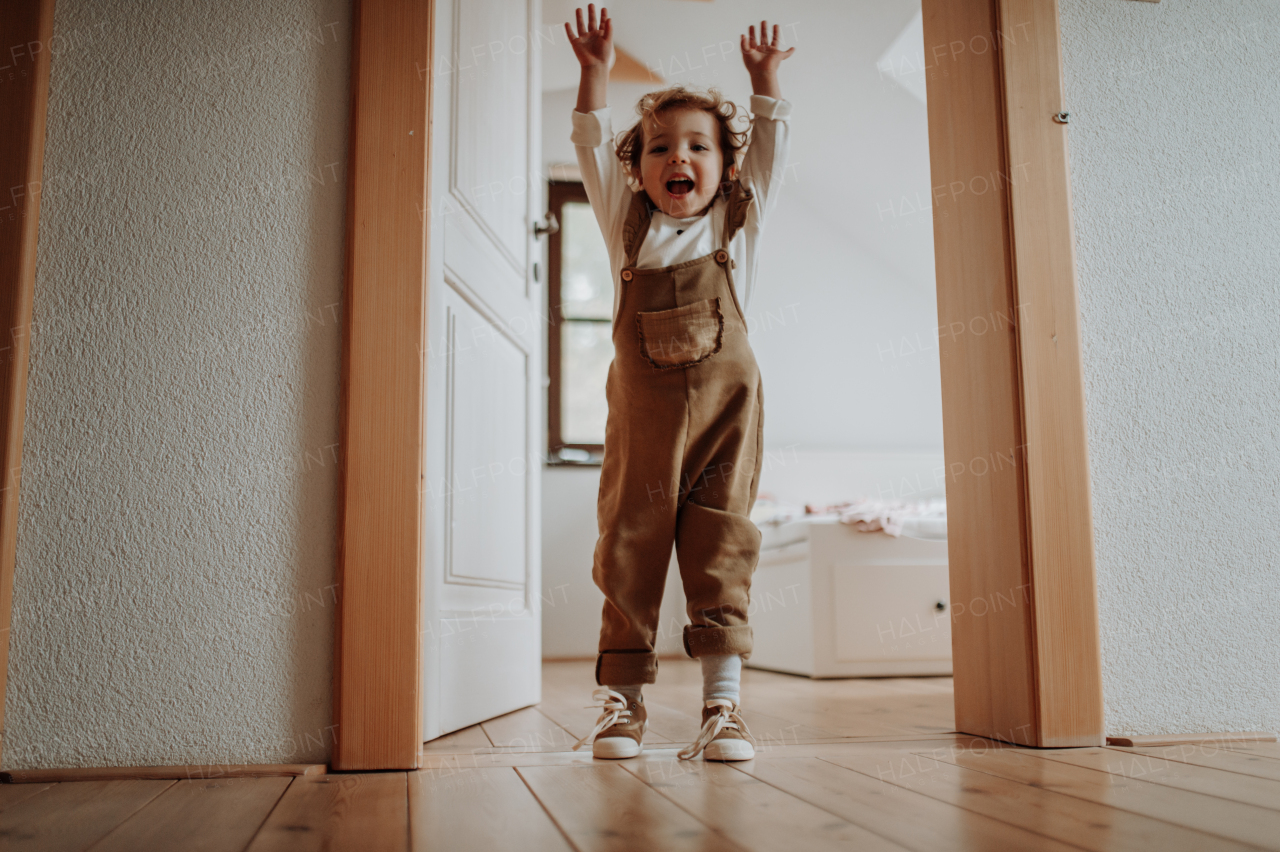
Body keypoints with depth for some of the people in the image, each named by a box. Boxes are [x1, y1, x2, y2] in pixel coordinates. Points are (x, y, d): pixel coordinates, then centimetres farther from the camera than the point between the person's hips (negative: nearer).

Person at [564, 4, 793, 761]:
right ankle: (625, 699, 10)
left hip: (725, 403, -1)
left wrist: (766, 78, 12)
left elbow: (771, 149, 14)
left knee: (723, 545, -4)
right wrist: (597, 72, 6)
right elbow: (593, 148, 12)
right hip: (642, 408, 1)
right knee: (629, 544, 0)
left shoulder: (738, 222, 13)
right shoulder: (627, 225, 13)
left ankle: (724, 700, 0)